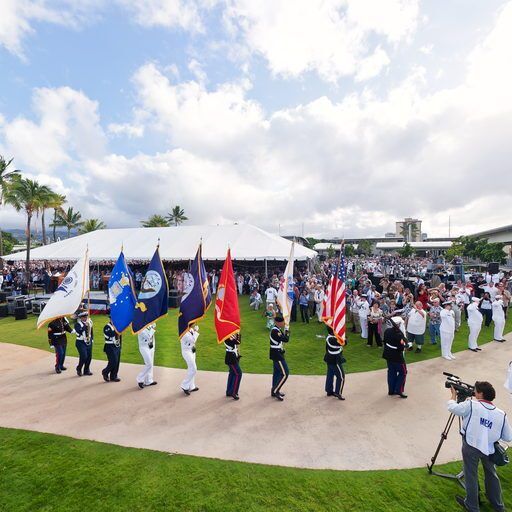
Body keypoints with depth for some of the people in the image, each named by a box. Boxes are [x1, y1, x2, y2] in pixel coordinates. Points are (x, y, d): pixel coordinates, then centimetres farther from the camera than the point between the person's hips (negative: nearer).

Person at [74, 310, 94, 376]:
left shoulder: (89, 322, 7)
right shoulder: (77, 324, -11)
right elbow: (78, 332, -28)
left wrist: (92, 339, 14)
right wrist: (84, 325, -30)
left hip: (89, 342, 6)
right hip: (81, 343, -6)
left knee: (89, 357, 6)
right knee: (84, 356, -13)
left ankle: (86, 370, 21)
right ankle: (79, 369, 12)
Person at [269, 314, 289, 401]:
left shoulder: (277, 329, 8)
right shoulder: (275, 331, -25)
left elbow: (283, 339, 10)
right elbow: (286, 339, -27)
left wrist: (284, 332, -4)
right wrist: (287, 331, -11)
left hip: (277, 354, 11)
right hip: (277, 355, -10)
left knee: (277, 372, 18)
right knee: (285, 373, -7)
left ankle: (274, 391, 29)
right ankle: (275, 391, 2)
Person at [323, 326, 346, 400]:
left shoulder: (329, 337, -1)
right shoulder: (333, 339, -31)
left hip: (330, 360, 10)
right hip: (335, 361, -10)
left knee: (330, 375, 19)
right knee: (341, 376, 3)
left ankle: (329, 391, 32)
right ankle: (338, 393, 12)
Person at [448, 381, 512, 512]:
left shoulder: (471, 405, -14)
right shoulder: (501, 414, -2)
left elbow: (452, 408, -8)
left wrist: (454, 395, 7)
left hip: (471, 446, -4)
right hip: (489, 448, 4)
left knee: (471, 476, 11)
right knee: (491, 474, 25)